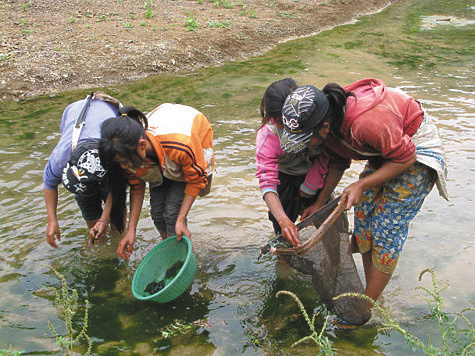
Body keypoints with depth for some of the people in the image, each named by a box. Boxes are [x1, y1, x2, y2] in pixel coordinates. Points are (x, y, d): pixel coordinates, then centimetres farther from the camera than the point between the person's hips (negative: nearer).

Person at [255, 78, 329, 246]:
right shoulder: (267, 136, -35)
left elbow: (326, 155, -14)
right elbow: (267, 182, -42)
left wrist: (310, 185, -11)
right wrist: (283, 220, -55)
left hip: (315, 172, 1)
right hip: (285, 176, -1)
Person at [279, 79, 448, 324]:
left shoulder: (367, 122, -39)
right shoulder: (331, 123, -12)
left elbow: (406, 158, -25)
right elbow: (338, 163, 6)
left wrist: (361, 185, -26)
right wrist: (320, 203, 7)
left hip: (416, 151, -8)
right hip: (383, 152, 8)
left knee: (386, 230, -7)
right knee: (363, 221, 6)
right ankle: (373, 296, 20)